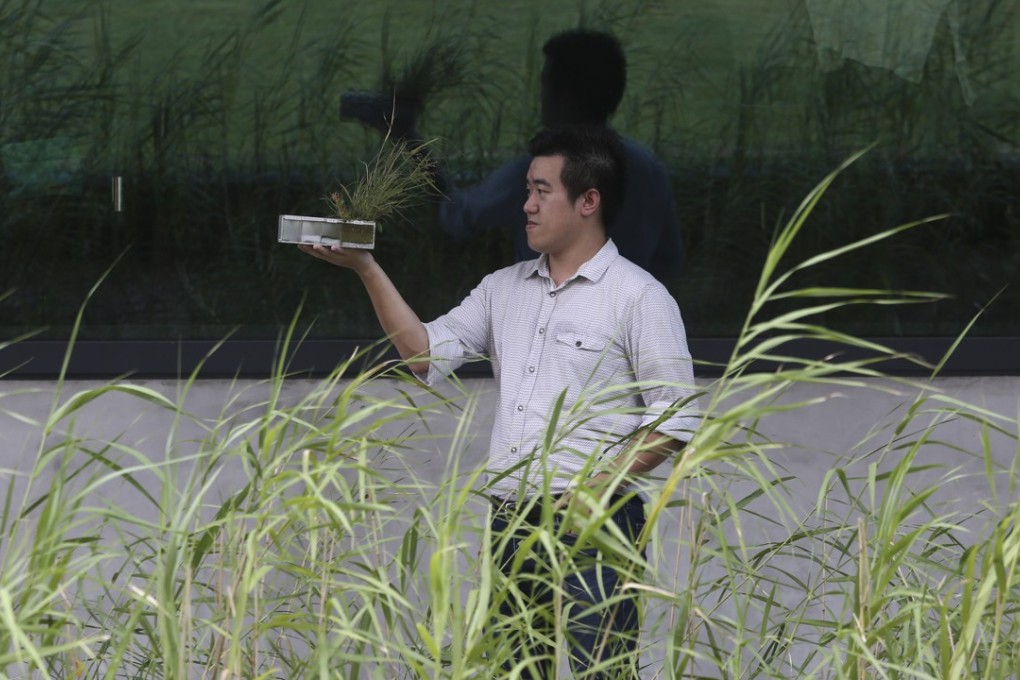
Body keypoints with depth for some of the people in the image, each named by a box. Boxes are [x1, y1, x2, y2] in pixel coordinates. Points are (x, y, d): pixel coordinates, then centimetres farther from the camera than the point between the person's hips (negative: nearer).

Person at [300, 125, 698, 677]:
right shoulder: (503, 289, 16)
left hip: (592, 525, -6)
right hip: (510, 523, 7)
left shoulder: (637, 297, -4)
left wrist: (600, 487, -16)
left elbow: (675, 420, -6)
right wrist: (366, 269, 1)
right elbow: (425, 353, 10)